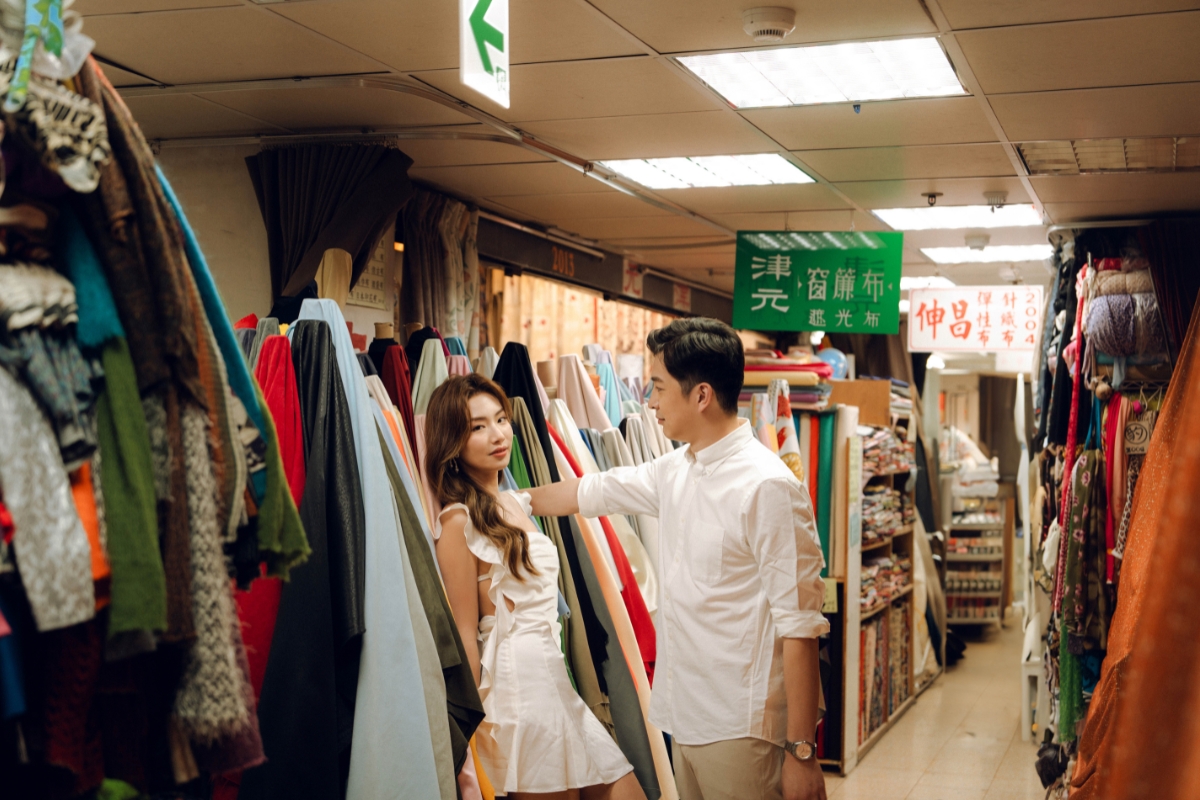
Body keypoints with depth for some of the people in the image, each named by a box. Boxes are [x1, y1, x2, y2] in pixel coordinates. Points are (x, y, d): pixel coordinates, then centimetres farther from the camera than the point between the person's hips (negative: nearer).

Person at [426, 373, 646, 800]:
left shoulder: (515, 503, 12)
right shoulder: (459, 521, -13)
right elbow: (465, 631, -13)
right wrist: (477, 719, -12)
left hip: (554, 676, 8)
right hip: (514, 680, -8)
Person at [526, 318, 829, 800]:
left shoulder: (767, 486, -17)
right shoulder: (675, 473, 7)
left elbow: (799, 625, -19)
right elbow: (590, 492, 24)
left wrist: (801, 751, -19)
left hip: (740, 731, -8)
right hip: (686, 720, 8)